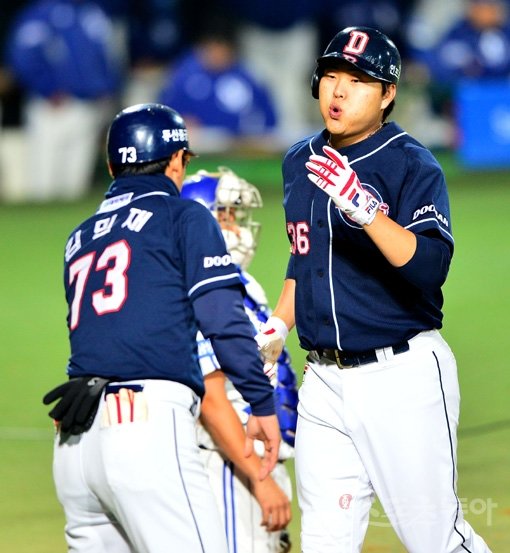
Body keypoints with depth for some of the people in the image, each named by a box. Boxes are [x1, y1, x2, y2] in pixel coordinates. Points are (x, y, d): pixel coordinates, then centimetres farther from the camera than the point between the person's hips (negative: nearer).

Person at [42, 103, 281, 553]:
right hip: (148, 424, -6)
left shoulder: (79, 238, 25)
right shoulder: (183, 216, 7)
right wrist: (263, 404, 1)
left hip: (73, 444, 7)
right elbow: (223, 320, -3)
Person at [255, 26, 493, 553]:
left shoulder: (412, 165, -10)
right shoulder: (301, 162, 11)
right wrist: (277, 325, 14)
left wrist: (363, 208, -35)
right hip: (323, 381, 6)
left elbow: (430, 267, -25)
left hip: (404, 376, -6)